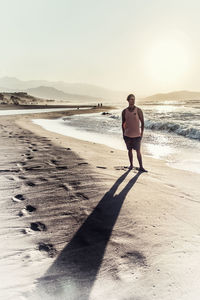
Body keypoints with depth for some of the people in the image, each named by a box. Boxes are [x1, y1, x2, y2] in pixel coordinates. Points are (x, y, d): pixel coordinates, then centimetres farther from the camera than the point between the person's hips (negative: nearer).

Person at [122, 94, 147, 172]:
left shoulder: (138, 110, -6)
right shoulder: (124, 111, 1)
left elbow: (142, 122, -2)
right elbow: (123, 123, 9)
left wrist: (142, 134, -6)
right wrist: (123, 134, 7)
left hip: (136, 135, -2)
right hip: (127, 135, 2)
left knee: (138, 151, -2)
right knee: (129, 150, 11)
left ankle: (141, 167, 6)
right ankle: (131, 165, 25)